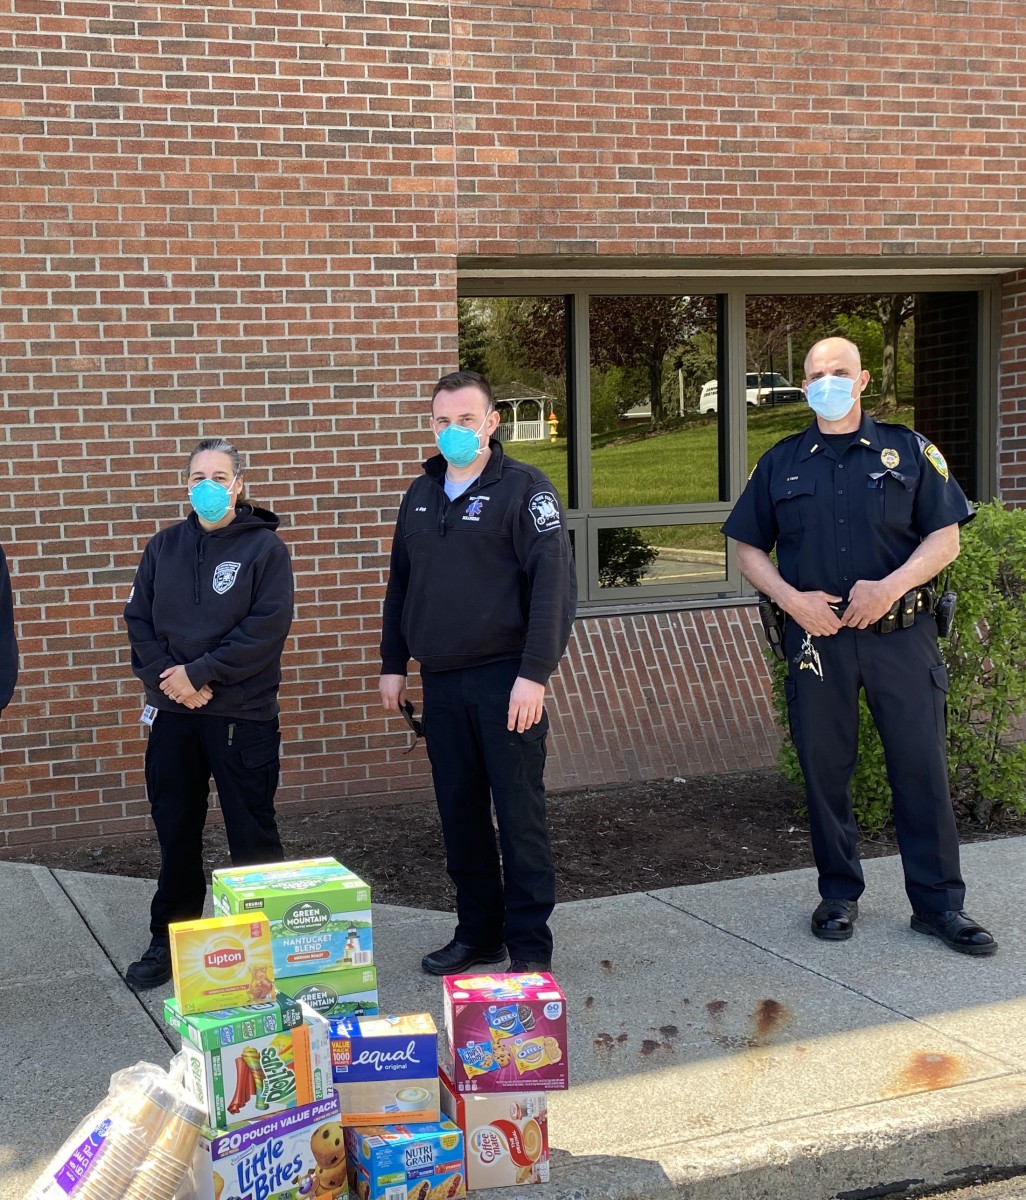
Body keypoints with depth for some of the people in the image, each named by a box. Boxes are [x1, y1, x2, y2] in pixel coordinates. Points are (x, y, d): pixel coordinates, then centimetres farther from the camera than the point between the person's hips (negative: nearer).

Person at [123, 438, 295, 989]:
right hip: (173, 713, 4)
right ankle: (169, 939, 24)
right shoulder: (164, 546, 8)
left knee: (252, 833, 3)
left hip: (243, 713, -4)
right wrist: (167, 676, -11)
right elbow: (138, 618, 5)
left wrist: (199, 674, -16)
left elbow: (267, 627, -13)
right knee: (175, 831, 11)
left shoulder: (265, 547, -4)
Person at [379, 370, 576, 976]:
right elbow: (400, 584, 21)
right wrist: (393, 664, 16)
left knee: (519, 814, -1)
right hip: (440, 681, 6)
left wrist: (534, 674, -19)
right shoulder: (420, 496, 13)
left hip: (505, 680, -6)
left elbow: (555, 584, -13)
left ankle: (529, 943, 10)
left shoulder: (525, 489, -7)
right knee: (460, 813, 12)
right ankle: (477, 934, 24)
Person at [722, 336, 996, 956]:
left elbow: (945, 538, 0)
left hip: (901, 633, -1)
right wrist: (792, 599, -7)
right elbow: (749, 548, 11)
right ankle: (839, 894, 21)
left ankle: (939, 903, 9)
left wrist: (890, 587, -16)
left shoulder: (909, 451, 4)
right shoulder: (781, 463, 10)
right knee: (825, 770, 7)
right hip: (817, 634, 2)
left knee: (922, 766, 0)